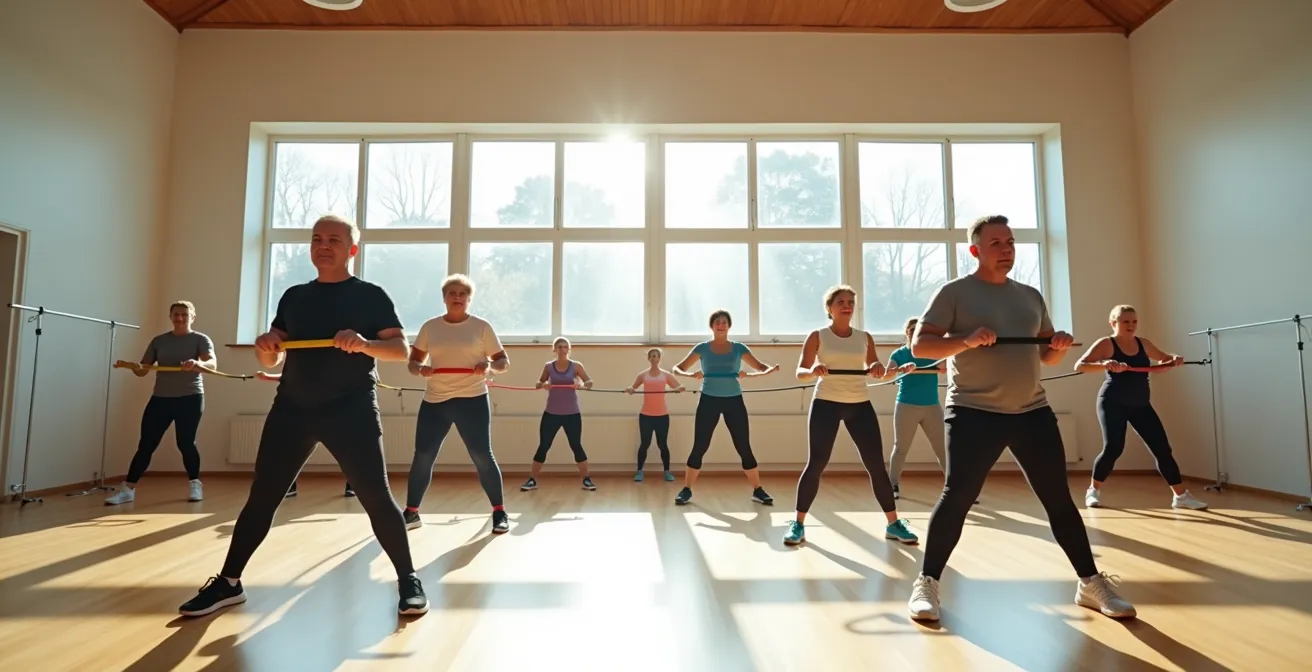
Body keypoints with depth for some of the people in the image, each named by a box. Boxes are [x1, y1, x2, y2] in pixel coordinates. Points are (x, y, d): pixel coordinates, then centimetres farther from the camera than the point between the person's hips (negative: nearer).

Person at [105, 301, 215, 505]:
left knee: (185, 443, -3)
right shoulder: (159, 341, 12)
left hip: (190, 398, -4)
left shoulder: (201, 339, 0)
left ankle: (194, 485, 15)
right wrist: (134, 367, -14)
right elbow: (143, 369, 9)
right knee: (146, 444, 2)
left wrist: (197, 364, -39)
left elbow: (212, 364, -17)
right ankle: (128, 489, 8)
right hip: (160, 399, 4)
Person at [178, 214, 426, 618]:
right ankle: (229, 583, 28)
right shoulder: (293, 297, 14)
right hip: (292, 408, 5)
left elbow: (401, 349, -10)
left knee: (376, 498, -6)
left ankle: (408, 580, 7)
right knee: (261, 497, 10)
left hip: (352, 411, -5)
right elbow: (270, 362, 15)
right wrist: (265, 347, -9)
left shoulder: (370, 296, 0)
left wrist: (365, 344, -29)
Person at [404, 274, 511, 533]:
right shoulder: (430, 327, 7)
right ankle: (411, 513, 22)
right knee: (422, 457, 4)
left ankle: (500, 513, 9)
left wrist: (489, 366, -20)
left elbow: (504, 362, 2)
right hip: (434, 401, 3)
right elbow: (413, 362, 12)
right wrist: (421, 370, -11)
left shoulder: (481, 326, 0)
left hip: (472, 399, -2)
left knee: (482, 456, -4)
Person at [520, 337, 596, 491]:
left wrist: (583, 384, -26)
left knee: (576, 446, 4)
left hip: (572, 414, -1)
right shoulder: (548, 366, 1)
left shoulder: (576, 366, -2)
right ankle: (532, 480, 17)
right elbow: (539, 383, 12)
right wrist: (542, 385, -11)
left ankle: (587, 480, 16)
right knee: (543, 446, 4)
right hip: (551, 413, 1)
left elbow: (590, 382, -4)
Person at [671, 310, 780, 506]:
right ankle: (686, 490, 11)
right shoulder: (702, 348, 2)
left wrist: (771, 370, -21)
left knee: (744, 447, 3)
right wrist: (691, 375, -24)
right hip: (709, 401, -1)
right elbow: (677, 369, -2)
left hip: (734, 401, 1)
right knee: (699, 447, -1)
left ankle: (758, 490, 16)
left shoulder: (739, 348, 5)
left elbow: (761, 367, 3)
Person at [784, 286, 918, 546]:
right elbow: (800, 372, -6)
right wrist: (814, 370, -29)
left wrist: (878, 368, -12)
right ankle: (798, 524, 7)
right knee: (816, 465, -5)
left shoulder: (865, 338, 8)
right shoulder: (818, 336, -1)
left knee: (876, 464, 4)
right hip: (826, 403, -3)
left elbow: (876, 369, 12)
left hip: (860, 404, 3)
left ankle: (893, 523, 20)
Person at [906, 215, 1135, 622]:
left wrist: (1060, 346, -4)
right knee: (957, 497, -6)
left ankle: (1091, 583, 27)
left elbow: (1048, 356, 19)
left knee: (1059, 498, 10)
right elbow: (919, 345, -12)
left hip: (1033, 411, 6)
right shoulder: (955, 293, -4)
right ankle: (926, 584, 6)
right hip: (973, 412, -5)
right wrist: (967, 341, -26)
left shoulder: (1031, 296, 15)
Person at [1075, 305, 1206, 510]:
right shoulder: (1106, 344, -8)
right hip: (1113, 403, -6)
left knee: (1162, 448, 4)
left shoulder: (1143, 344, 10)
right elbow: (1079, 365, -20)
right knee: (1113, 448, -15)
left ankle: (1181, 495, 16)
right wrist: (1104, 364, -37)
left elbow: (1163, 359, 26)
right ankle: (1093, 491, 4)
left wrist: (1175, 359, 3)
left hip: (1141, 405, 6)